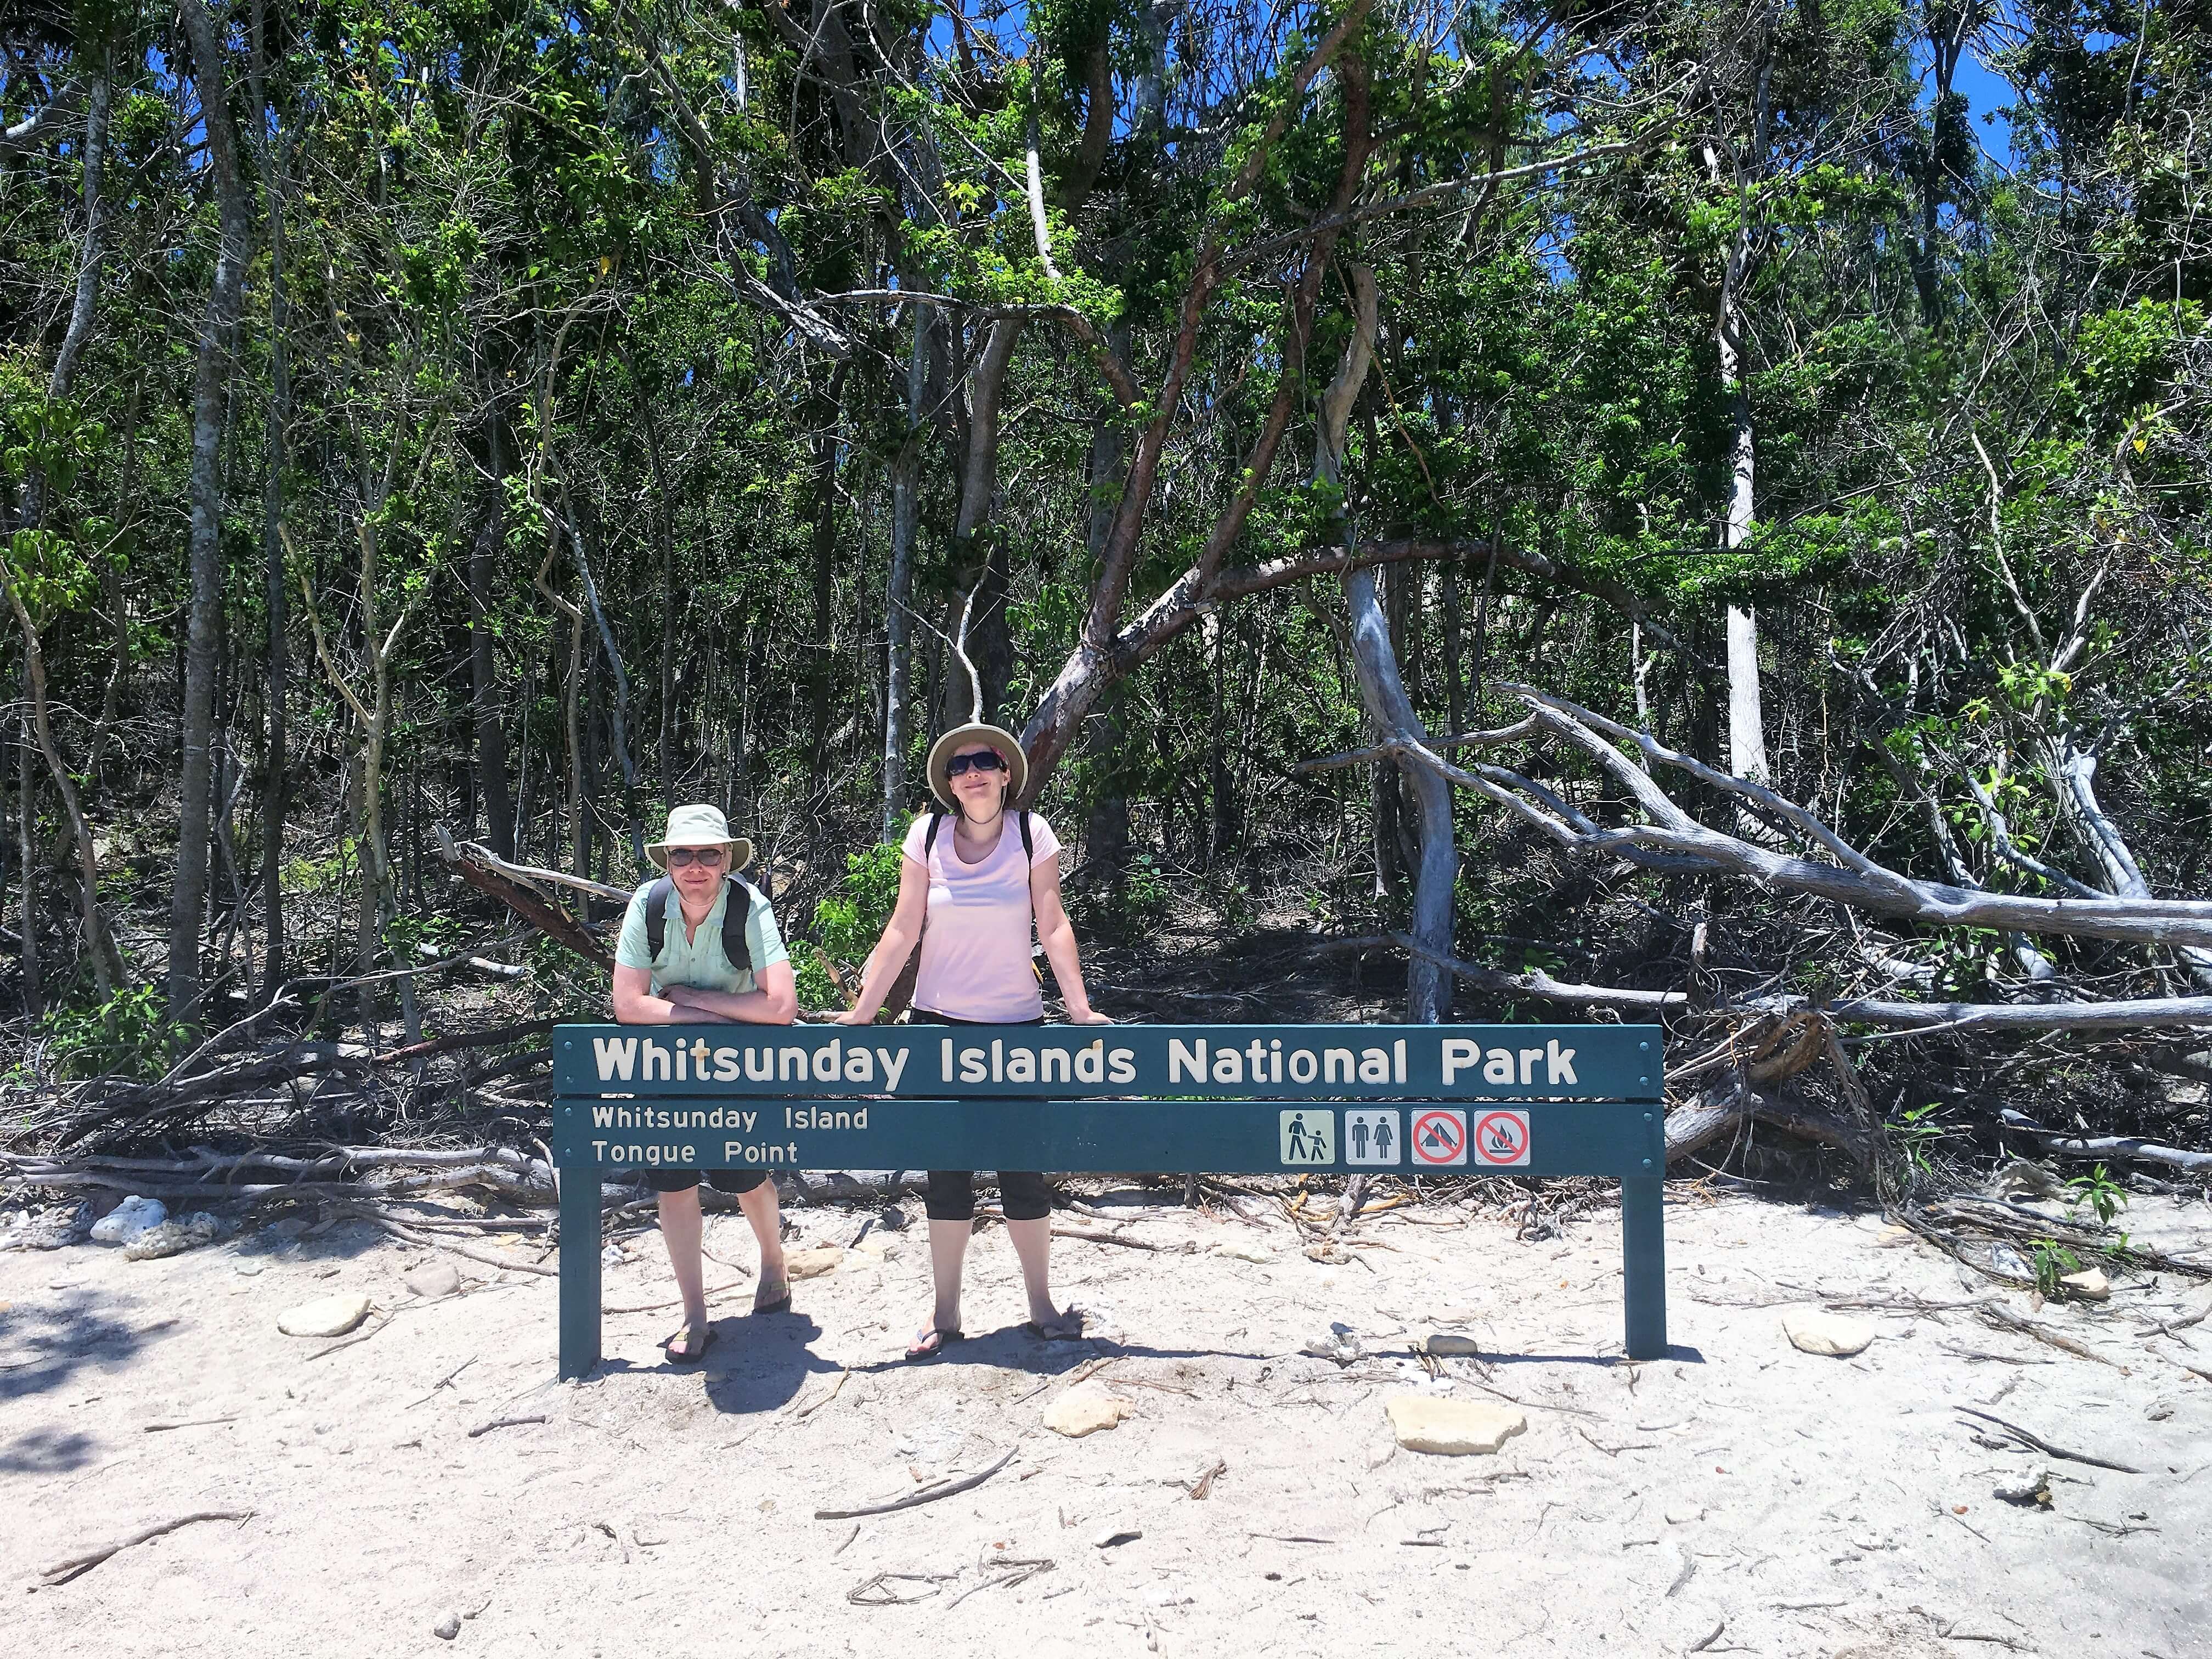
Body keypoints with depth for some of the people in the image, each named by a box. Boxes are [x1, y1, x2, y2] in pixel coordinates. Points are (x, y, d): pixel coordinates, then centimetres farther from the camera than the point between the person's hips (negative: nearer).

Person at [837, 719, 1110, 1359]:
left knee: (1024, 1170, 5)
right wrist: (862, 1011, -5)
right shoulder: (928, 833, -4)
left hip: (1016, 1024, -1)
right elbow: (903, 931, -3)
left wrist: (1080, 1008, -11)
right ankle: (945, 1314, 21)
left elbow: (1053, 926, -6)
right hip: (939, 1023, 1)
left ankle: (1042, 1306, 22)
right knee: (946, 1172, 8)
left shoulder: (1031, 833, -6)